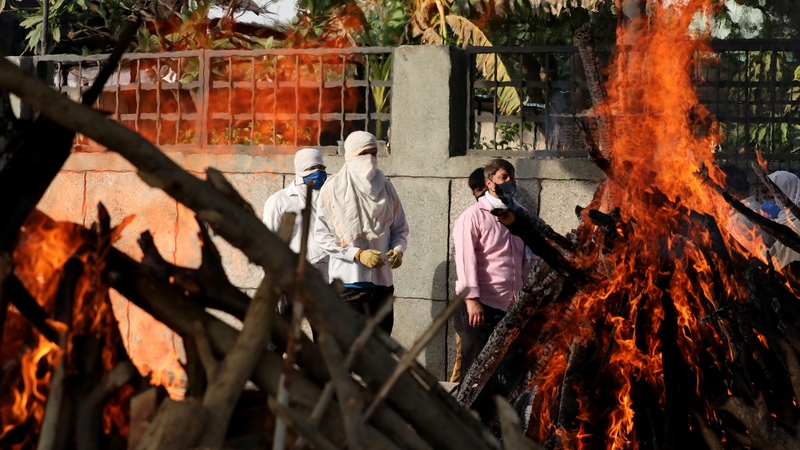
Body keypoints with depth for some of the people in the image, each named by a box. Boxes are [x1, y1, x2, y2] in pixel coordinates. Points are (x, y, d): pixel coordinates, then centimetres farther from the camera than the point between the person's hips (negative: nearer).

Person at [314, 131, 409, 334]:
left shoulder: (385, 189, 10)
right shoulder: (334, 189, -2)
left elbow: (400, 228, 16)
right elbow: (322, 235, -6)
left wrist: (398, 249, -6)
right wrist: (358, 254, -15)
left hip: (382, 279, 4)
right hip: (348, 281, -4)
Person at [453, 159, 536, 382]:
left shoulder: (521, 216, 15)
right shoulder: (474, 216, -3)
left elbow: (529, 260, 19)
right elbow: (465, 258, -10)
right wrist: (472, 299, -17)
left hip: (512, 307, 5)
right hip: (482, 306, -5)